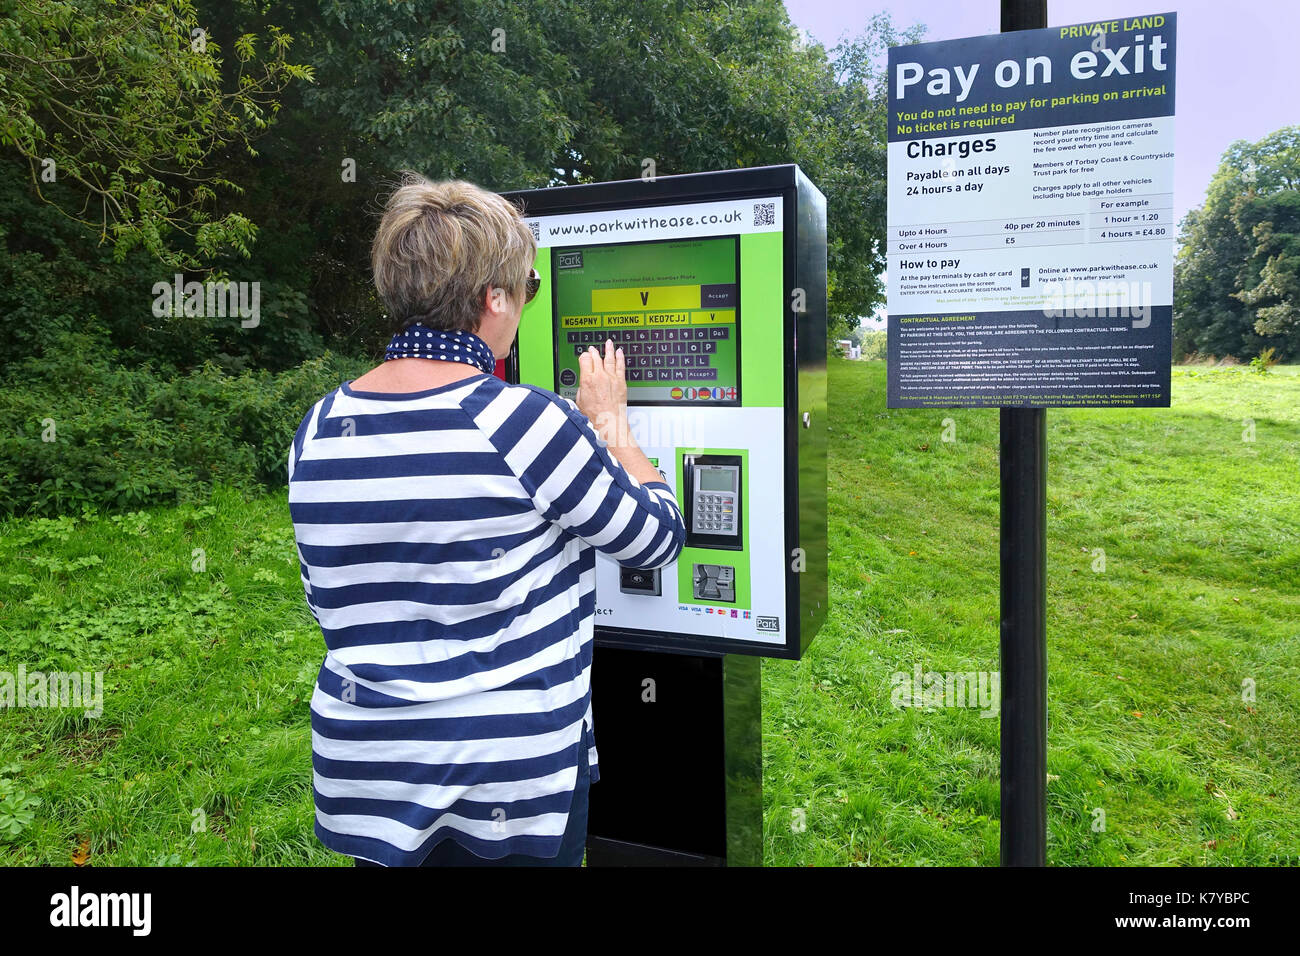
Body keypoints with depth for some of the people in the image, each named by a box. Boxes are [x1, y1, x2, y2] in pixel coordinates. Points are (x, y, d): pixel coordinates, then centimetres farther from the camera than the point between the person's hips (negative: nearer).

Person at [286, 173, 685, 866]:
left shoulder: (317, 431, -3)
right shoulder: (525, 421, -21)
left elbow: (327, 600, 10)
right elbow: (657, 538, -8)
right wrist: (610, 422, 6)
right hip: (512, 771, -5)